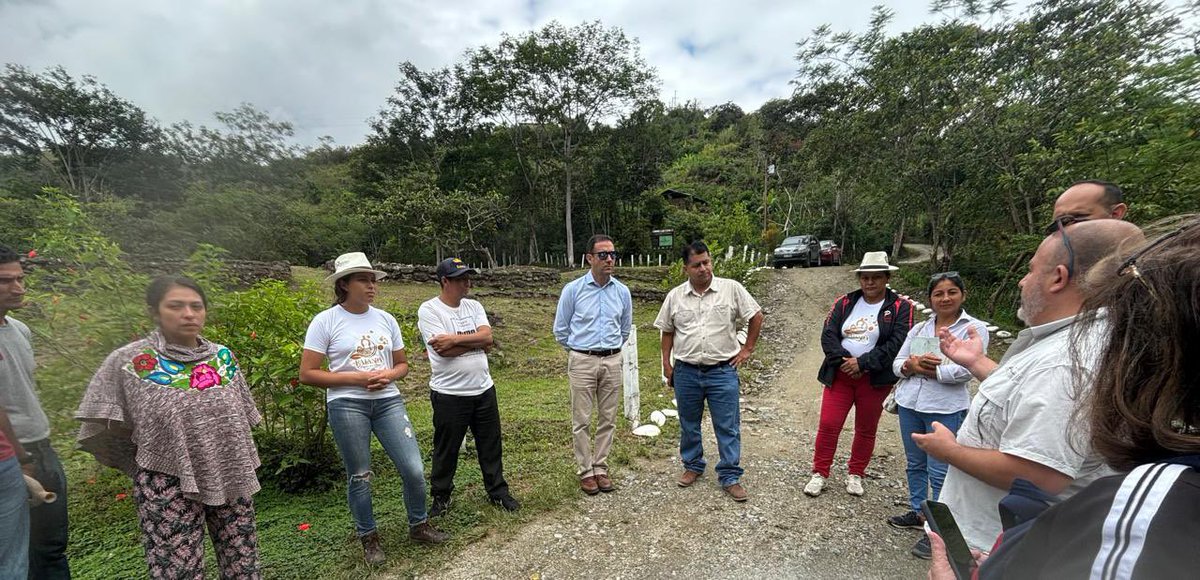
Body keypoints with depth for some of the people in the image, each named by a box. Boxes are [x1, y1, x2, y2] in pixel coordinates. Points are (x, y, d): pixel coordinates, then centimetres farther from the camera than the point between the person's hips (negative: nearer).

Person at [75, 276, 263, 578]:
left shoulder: (224, 357, 2)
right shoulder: (129, 361, -9)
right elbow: (105, 430, -1)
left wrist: (241, 461, 14)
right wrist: (147, 466, 5)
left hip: (232, 478, 4)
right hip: (170, 486, -3)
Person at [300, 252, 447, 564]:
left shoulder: (386, 319, 6)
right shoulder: (325, 321, -6)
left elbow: (402, 364, 13)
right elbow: (307, 374, -7)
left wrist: (388, 376, -10)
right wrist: (357, 378, -15)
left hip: (388, 401, 3)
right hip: (347, 406, -3)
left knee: (414, 469, 2)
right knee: (359, 477, 9)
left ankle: (419, 526, 26)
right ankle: (369, 539, 31)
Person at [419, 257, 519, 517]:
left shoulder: (474, 306, 6)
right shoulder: (428, 310, -10)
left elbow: (488, 337, -9)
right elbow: (444, 350, -21)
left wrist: (454, 339, -18)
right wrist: (475, 341, -10)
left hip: (484, 389, 5)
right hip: (449, 395, -5)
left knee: (491, 446, 15)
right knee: (446, 450, 13)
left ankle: (498, 492, 31)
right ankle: (441, 497, 33)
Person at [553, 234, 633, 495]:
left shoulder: (622, 291, 2)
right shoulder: (573, 289, -5)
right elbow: (560, 329, 5)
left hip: (612, 361, 3)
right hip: (582, 361, -2)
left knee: (608, 420, 10)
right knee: (582, 421, 4)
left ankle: (600, 468, 25)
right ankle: (585, 471, 19)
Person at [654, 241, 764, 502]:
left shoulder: (732, 289, -5)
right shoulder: (674, 296, 1)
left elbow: (756, 316, 4)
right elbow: (667, 331, 10)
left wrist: (747, 349, 2)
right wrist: (666, 364, 7)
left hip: (723, 371, -2)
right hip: (686, 372, 2)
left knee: (728, 427, 4)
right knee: (689, 425, 16)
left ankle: (730, 477, 19)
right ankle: (693, 466, 36)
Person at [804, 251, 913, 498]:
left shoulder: (900, 307, -4)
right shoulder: (844, 302, 4)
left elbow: (897, 343, -15)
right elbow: (828, 334, -3)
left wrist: (862, 363, -19)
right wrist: (844, 361, -17)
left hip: (875, 379, -1)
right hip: (840, 375, 2)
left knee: (866, 429, 13)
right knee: (828, 424, 0)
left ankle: (855, 475, 31)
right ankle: (819, 474, 14)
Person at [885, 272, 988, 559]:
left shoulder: (974, 328, -5)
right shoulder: (919, 328, 10)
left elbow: (964, 371, -17)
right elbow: (897, 363, 7)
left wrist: (919, 367, -10)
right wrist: (910, 366, -16)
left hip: (945, 410, -5)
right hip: (909, 404, 5)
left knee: (939, 471, 1)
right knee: (915, 464, 18)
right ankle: (918, 513, 35)